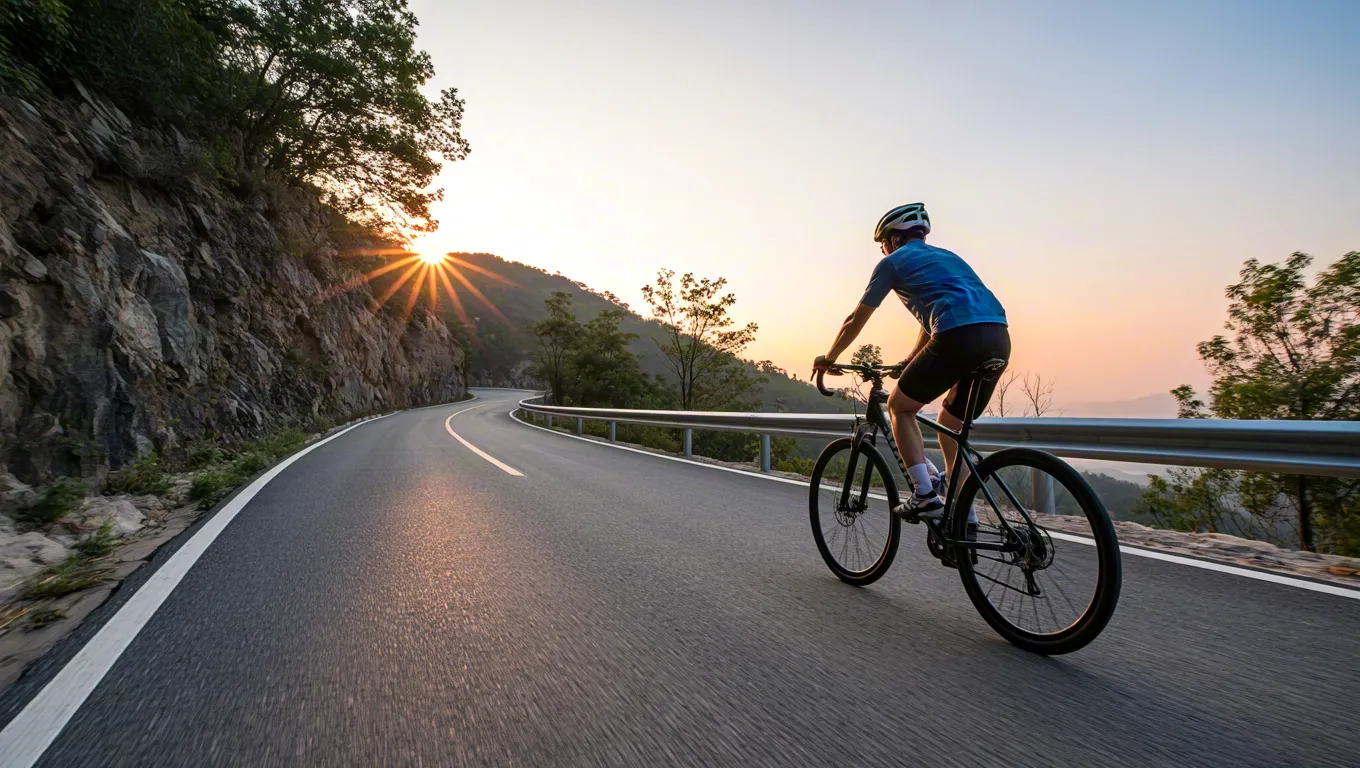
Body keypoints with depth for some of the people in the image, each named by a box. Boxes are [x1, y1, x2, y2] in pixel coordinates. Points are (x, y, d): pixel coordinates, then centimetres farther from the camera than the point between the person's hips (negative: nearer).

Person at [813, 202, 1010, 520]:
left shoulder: (893, 261, 13)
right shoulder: (946, 256, 34)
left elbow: (856, 320, 17)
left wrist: (828, 358, 30)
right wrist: (910, 362, 53)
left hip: (959, 338, -7)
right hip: (999, 340, 7)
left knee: (899, 407, 12)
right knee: (951, 425, 21)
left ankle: (925, 495, 3)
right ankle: (965, 517, 21)